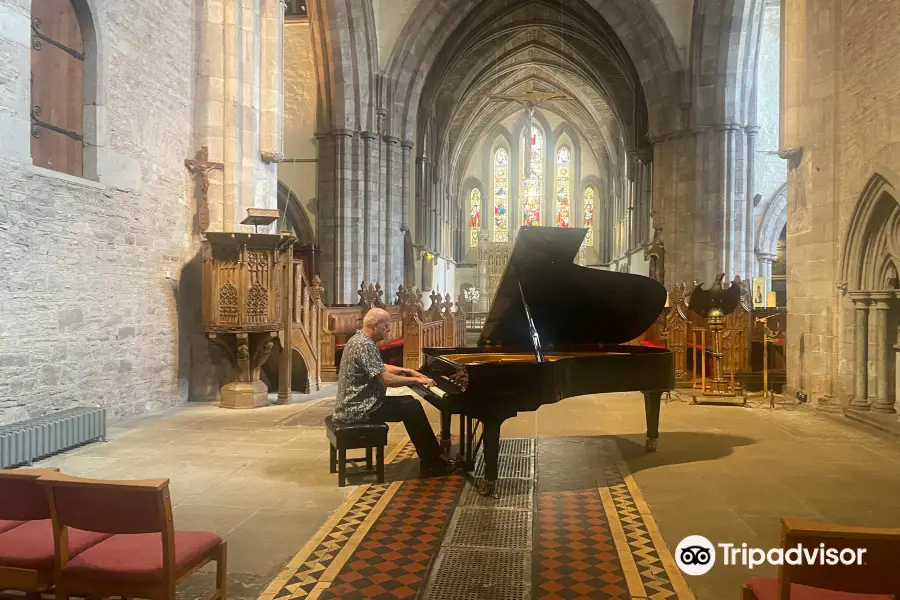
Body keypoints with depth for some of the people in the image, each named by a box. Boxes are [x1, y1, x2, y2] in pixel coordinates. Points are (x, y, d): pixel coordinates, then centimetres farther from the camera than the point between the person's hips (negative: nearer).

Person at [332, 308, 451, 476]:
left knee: (409, 402, 14)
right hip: (359, 409, -11)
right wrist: (415, 380, -13)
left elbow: (380, 368, 24)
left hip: (356, 403, 11)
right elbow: (387, 379, -26)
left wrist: (407, 371, 15)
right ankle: (433, 462, 3)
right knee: (412, 407, -7)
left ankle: (430, 458, 16)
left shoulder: (359, 339, 11)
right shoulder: (365, 345, -22)